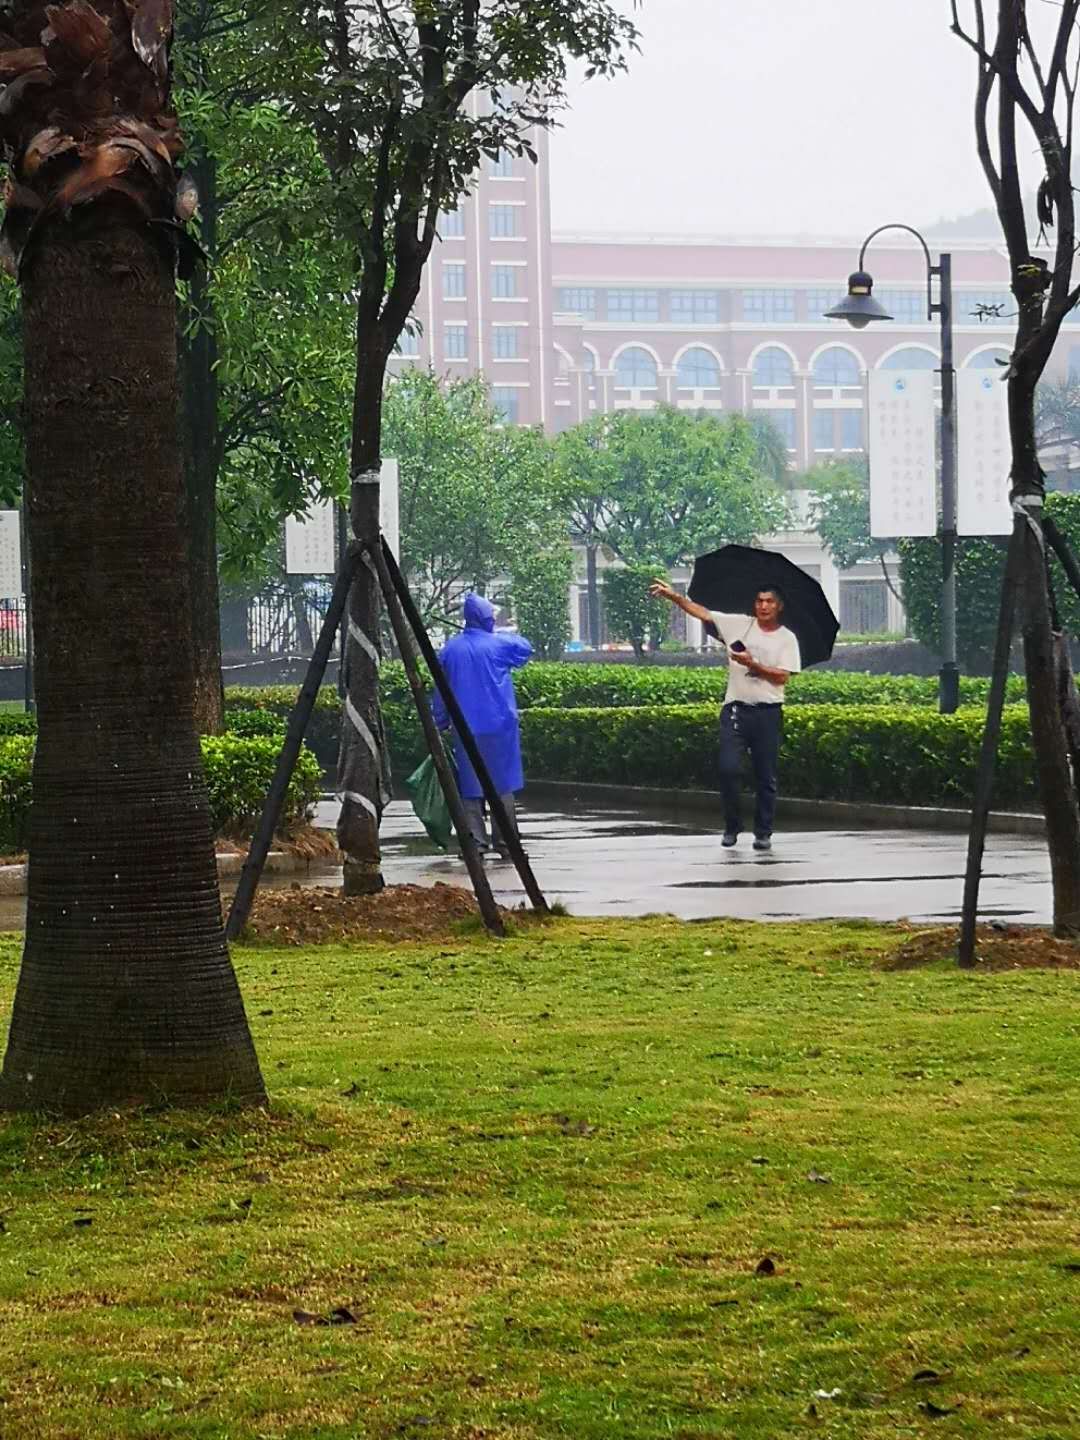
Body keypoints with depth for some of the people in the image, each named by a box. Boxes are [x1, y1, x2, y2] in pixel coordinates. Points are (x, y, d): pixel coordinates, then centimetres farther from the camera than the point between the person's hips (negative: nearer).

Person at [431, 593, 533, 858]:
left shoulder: (450, 649, 3)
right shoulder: (498, 645, -5)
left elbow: (440, 694, 7)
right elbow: (526, 648, 16)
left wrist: (441, 725, 16)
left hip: (465, 729, 2)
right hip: (499, 727, -2)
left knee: (470, 788, 5)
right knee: (502, 786, 4)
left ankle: (475, 841, -3)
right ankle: (505, 844, 3)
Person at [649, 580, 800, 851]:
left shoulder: (787, 638, 4)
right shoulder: (739, 625, 6)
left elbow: (782, 677, -5)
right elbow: (701, 612, 1)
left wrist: (752, 665, -16)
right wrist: (673, 596, -10)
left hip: (767, 712, -1)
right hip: (736, 709, 1)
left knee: (766, 777, 4)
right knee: (728, 769, -10)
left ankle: (763, 833, 13)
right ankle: (731, 828, 7)